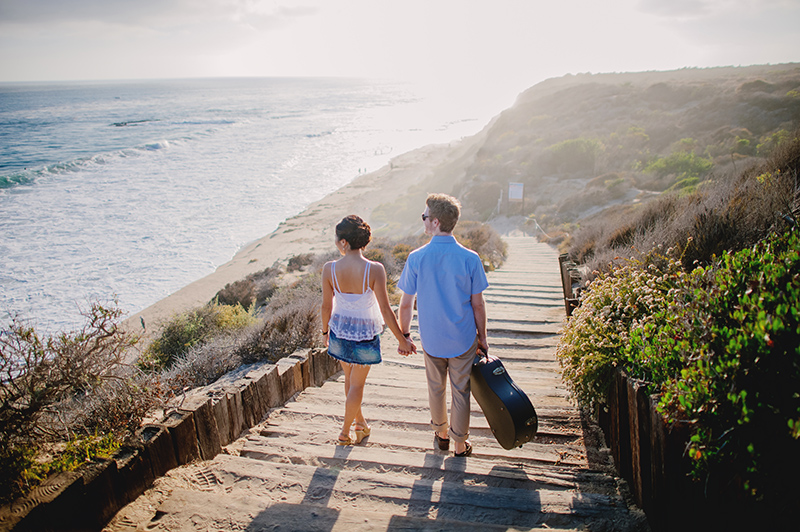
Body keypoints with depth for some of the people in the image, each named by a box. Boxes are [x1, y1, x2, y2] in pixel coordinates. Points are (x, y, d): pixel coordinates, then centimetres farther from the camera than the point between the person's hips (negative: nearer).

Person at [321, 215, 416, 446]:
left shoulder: (329, 269, -17)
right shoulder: (374, 269, -24)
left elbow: (327, 306, -5)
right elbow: (385, 310, -19)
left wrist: (325, 331, 14)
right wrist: (402, 340, -7)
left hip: (339, 329, 3)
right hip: (365, 333, -3)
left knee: (349, 379, 24)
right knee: (357, 384, 15)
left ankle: (360, 422, 43)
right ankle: (345, 433, 27)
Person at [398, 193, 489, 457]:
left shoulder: (416, 258, -13)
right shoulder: (470, 259, -14)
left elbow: (406, 304, -7)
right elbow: (478, 304, -8)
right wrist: (482, 337, 6)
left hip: (431, 339, 1)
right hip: (463, 339, -1)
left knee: (436, 388, 21)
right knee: (461, 391, 14)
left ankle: (441, 434, 40)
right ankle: (460, 444, 27)